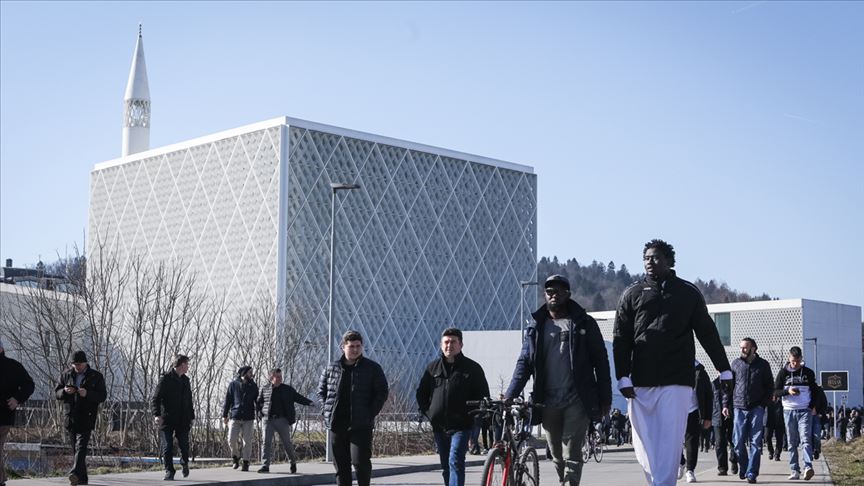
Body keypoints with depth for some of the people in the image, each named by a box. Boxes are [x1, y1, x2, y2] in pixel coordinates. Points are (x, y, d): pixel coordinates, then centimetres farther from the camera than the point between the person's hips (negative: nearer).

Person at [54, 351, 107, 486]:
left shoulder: (96, 376, 1)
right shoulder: (66, 375, 12)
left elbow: (103, 396, -3)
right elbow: (56, 392, 12)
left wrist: (87, 394, -20)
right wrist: (65, 391, -11)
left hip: (86, 418, -5)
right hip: (71, 417, 5)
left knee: (81, 446, -18)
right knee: (75, 448, 8)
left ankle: (75, 473, -30)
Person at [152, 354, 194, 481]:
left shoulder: (185, 380, 15)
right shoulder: (165, 379, -6)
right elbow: (155, 399, -10)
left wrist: (191, 417, 17)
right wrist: (156, 415, -24)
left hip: (183, 420, 4)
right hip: (167, 420, -4)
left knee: (184, 445, 0)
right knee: (167, 447, -4)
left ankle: (184, 463, 28)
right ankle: (169, 471, 6)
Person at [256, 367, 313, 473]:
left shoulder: (288, 389, 6)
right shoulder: (264, 389, 8)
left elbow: (298, 398, 8)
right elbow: (258, 402, 19)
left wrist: (309, 402, -5)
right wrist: (259, 412, 5)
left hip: (282, 420, 0)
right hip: (268, 420, 0)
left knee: (287, 442, 4)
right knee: (267, 442, -5)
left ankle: (293, 462, 23)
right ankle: (266, 465, -1)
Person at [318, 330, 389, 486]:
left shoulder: (372, 368, 1)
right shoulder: (331, 368, 9)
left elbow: (382, 391, 2)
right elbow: (321, 390, 18)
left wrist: (371, 413, -7)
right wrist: (326, 411, 5)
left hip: (361, 426, -3)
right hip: (336, 425, 3)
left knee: (360, 461, -11)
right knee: (340, 465, 7)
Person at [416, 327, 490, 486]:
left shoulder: (472, 368, -1)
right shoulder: (433, 367, 9)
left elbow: (483, 396, 2)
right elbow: (421, 393, 18)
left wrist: (472, 413, -6)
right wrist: (427, 412, 6)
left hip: (461, 426, -4)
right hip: (439, 426, 5)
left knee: (455, 461, -18)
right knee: (445, 466, 13)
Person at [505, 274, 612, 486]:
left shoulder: (584, 324, 5)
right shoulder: (536, 327, 11)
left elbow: (601, 361, 4)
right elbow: (524, 363, 7)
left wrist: (605, 398, -1)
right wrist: (509, 396, -5)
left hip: (577, 401, -3)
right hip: (548, 402, 3)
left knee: (571, 455, -9)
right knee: (557, 456, 9)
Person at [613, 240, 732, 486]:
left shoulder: (688, 293, 10)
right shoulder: (632, 294, 10)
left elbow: (707, 333, 13)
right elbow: (620, 339, 5)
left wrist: (724, 371, 13)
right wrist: (623, 377, -4)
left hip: (676, 382, -1)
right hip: (640, 383, 2)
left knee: (669, 441, -8)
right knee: (643, 444, 4)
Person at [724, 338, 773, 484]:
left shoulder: (763, 365, 6)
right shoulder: (736, 364, 9)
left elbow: (770, 387, 9)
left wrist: (763, 404, -3)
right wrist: (726, 405, 5)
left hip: (757, 409, -1)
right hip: (739, 407, 1)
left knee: (755, 442, -4)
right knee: (738, 442, -1)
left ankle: (751, 473, -3)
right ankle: (743, 468, 19)